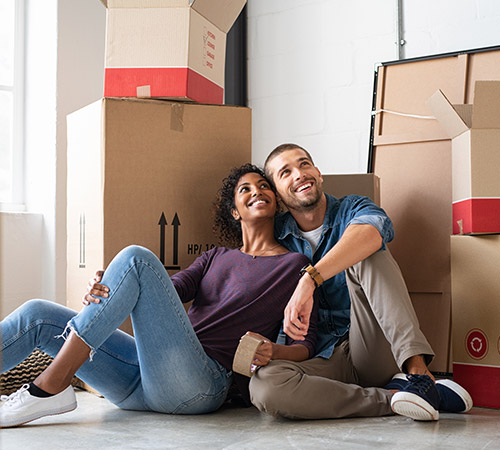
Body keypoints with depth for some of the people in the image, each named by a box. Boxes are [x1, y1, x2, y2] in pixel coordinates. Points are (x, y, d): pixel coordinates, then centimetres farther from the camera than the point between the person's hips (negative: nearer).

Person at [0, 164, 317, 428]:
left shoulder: (294, 265, 12)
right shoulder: (217, 257, 27)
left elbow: (307, 343, 5)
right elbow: (174, 288, 11)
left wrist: (274, 352, -19)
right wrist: (106, 292, -9)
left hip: (201, 385, -6)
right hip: (148, 385, 6)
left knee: (136, 258, -21)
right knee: (38, 315, -6)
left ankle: (51, 387, -23)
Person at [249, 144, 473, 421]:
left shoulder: (352, 209, 3)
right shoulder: (277, 238, 10)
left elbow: (372, 231, -25)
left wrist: (310, 279, -38)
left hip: (377, 351, -1)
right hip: (328, 361, 2)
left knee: (364, 256, -24)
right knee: (264, 385, -31)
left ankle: (418, 370, -38)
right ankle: (406, 396, -27)